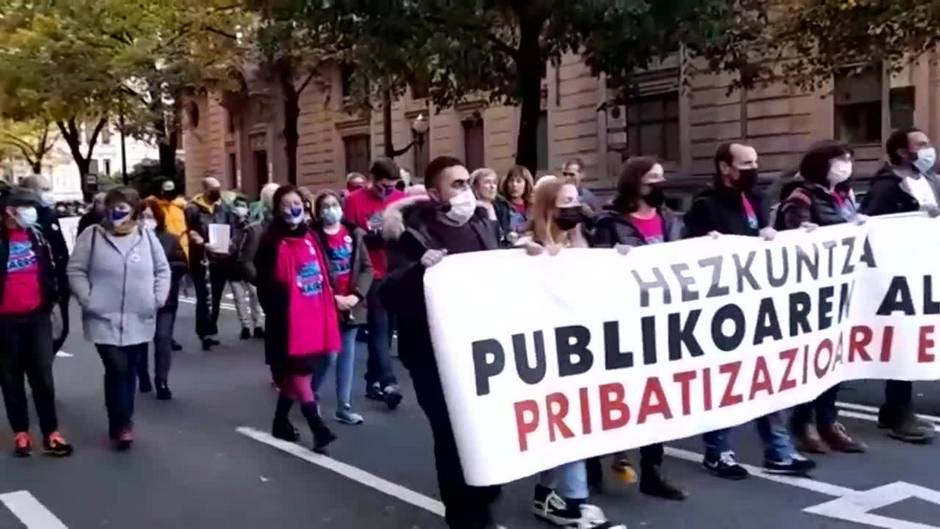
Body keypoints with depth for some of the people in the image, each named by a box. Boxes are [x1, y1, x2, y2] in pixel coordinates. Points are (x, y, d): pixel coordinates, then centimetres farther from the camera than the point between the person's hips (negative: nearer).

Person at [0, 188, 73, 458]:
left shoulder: (37, 233, 6)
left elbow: (51, 267, 16)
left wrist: (51, 298, 11)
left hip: (37, 316, 3)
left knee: (43, 376, 3)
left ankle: (50, 433, 7)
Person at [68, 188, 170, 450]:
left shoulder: (147, 236, 4)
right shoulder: (92, 235, -3)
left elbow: (163, 271, 11)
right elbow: (76, 271, -2)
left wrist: (158, 298, 0)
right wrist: (87, 300, -11)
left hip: (139, 320, 3)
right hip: (104, 319, -3)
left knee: (130, 372, 12)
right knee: (116, 370, -11)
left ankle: (121, 423, 26)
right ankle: (122, 424, 2)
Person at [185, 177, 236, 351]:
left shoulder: (223, 208, 15)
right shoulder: (193, 209, -3)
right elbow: (190, 232, -12)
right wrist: (204, 244, -26)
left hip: (221, 258, 5)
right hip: (201, 259, -5)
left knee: (215, 297, 10)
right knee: (204, 297, -9)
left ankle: (209, 332, 20)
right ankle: (204, 333, -4)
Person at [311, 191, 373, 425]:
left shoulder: (354, 234, 5)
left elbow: (367, 268, 4)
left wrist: (357, 295, -9)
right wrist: (333, 298, -14)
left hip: (352, 304, 4)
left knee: (347, 354, 7)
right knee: (329, 355, -4)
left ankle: (343, 407, 15)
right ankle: (311, 395, 21)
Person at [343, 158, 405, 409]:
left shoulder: (401, 198, 8)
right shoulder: (354, 200, -2)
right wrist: (374, 237, -12)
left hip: (397, 274, 4)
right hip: (373, 275, -4)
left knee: (386, 327, 8)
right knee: (380, 327, -8)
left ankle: (374, 381, 19)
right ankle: (388, 383, -10)